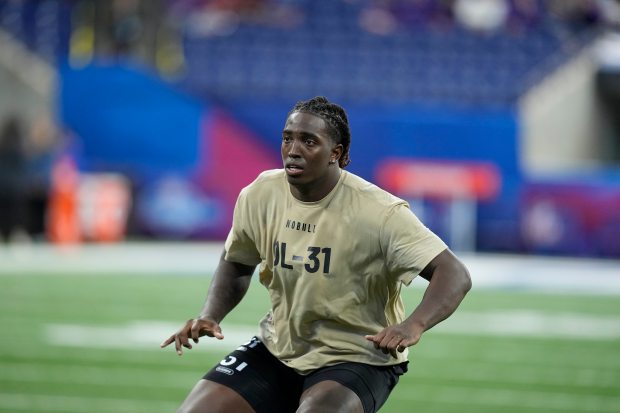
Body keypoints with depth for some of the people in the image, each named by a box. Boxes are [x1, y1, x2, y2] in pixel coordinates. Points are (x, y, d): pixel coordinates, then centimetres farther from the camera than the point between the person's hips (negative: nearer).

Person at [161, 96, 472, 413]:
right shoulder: (259, 196, -5)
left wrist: (413, 325, -42)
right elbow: (236, 263, 15)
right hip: (277, 350, 5)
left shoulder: (377, 212, -20)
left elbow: (454, 274, -24)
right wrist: (209, 316, -3)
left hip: (358, 359, -5)